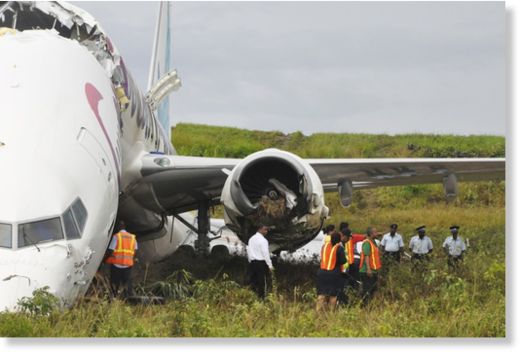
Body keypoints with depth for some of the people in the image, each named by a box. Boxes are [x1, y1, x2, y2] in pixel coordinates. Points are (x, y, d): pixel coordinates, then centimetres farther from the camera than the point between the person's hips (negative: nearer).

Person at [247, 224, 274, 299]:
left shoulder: (251, 239, 11)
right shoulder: (263, 240, -12)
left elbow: (249, 252, 13)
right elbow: (266, 253, -14)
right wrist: (270, 265, -11)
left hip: (252, 262, 7)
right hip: (261, 262, -7)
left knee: (254, 281, 10)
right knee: (263, 281, -3)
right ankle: (262, 297, -7)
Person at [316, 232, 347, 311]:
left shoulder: (324, 246, 6)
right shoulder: (339, 248, -10)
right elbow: (343, 261, -11)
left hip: (322, 273, 4)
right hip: (334, 274, -4)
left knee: (322, 294, 5)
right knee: (333, 295, 5)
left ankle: (319, 310, -5)